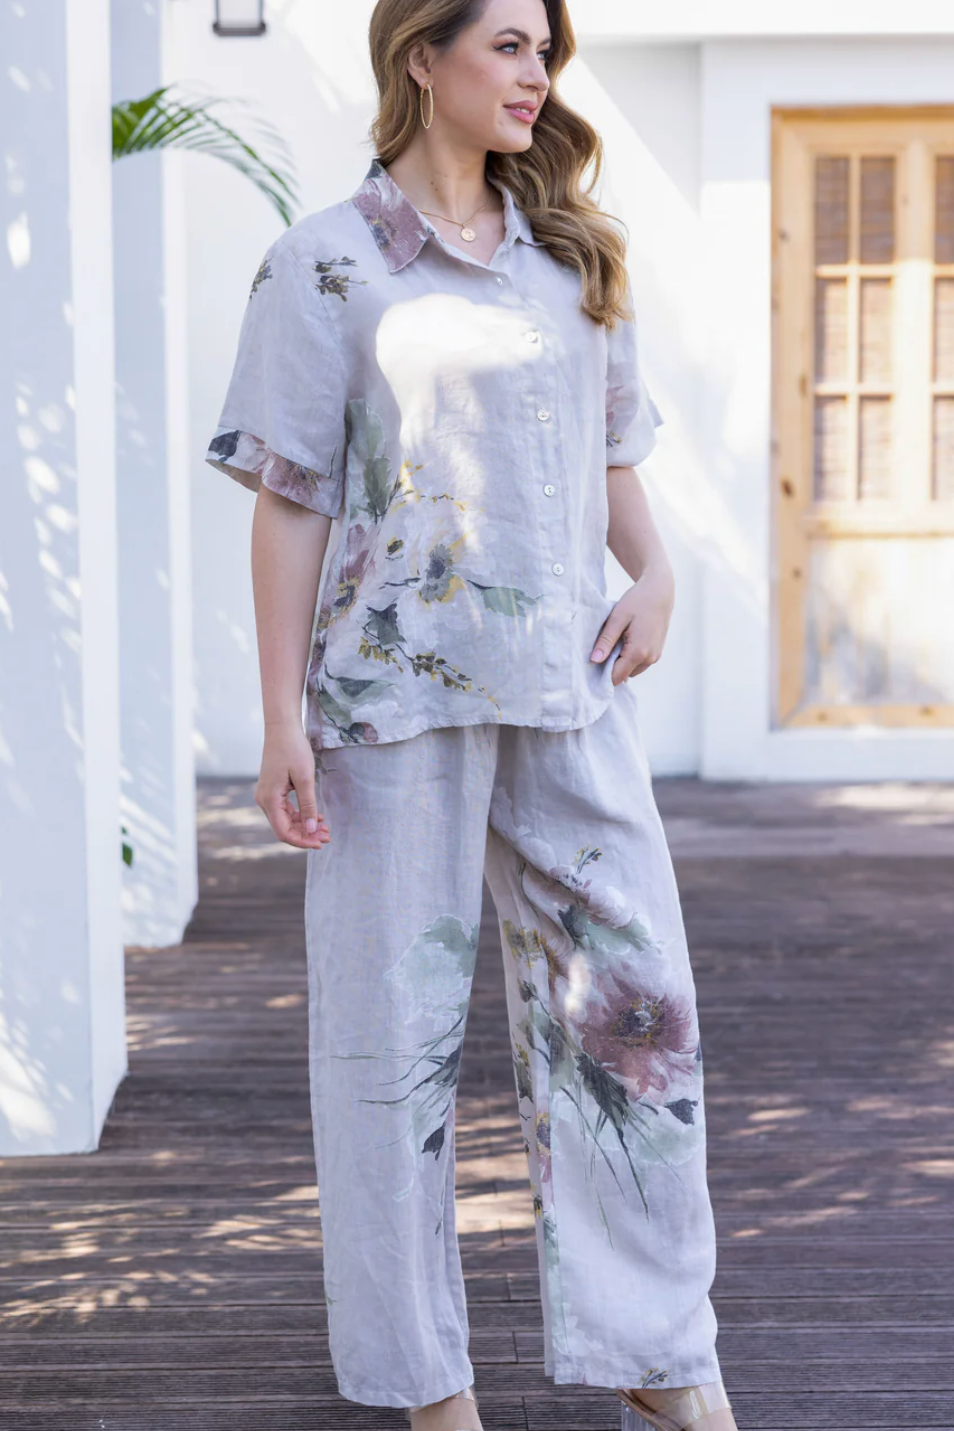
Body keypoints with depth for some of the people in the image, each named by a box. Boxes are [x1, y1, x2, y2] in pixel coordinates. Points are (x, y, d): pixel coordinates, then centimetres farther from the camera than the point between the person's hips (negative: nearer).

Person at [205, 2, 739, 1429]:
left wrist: (656, 575, 2)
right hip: (396, 684, -4)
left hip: (566, 678, 5)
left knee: (631, 993, 3)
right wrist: (282, 721, -8)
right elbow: (288, 502, -4)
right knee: (396, 1019, 2)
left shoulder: (573, 252, 14)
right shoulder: (326, 263, -1)